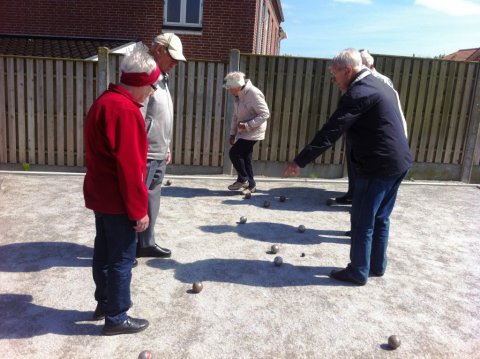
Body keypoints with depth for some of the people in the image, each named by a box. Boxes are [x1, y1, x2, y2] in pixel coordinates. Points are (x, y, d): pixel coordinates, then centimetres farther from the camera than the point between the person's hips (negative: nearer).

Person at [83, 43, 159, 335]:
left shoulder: (105, 101, 10)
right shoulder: (125, 110, -23)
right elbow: (129, 167, -25)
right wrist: (138, 209, -18)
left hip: (100, 195, 10)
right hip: (117, 201, -10)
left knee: (105, 251, 20)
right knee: (122, 258, 3)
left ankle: (105, 302, 35)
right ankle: (116, 318, 17)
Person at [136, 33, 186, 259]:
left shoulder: (162, 78, 15)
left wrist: (166, 148, 20)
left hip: (159, 155, 9)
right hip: (144, 156, -9)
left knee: (151, 200, 15)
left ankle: (146, 243, 28)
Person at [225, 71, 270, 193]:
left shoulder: (254, 94, -21)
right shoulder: (238, 95, 7)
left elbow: (265, 113, -22)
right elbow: (235, 116, 14)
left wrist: (247, 125, -26)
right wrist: (233, 133, 11)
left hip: (253, 132, -8)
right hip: (244, 132, 9)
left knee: (234, 153, -10)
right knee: (245, 157, 9)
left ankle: (243, 180, 6)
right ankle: (250, 185, 19)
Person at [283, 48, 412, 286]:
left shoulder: (357, 93, -18)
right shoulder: (378, 85, 14)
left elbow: (330, 132, -23)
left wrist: (299, 161, -21)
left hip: (378, 167, -10)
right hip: (398, 162, 10)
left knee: (362, 221, 3)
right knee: (380, 218, 19)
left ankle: (358, 272, 16)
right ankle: (377, 266, 31)